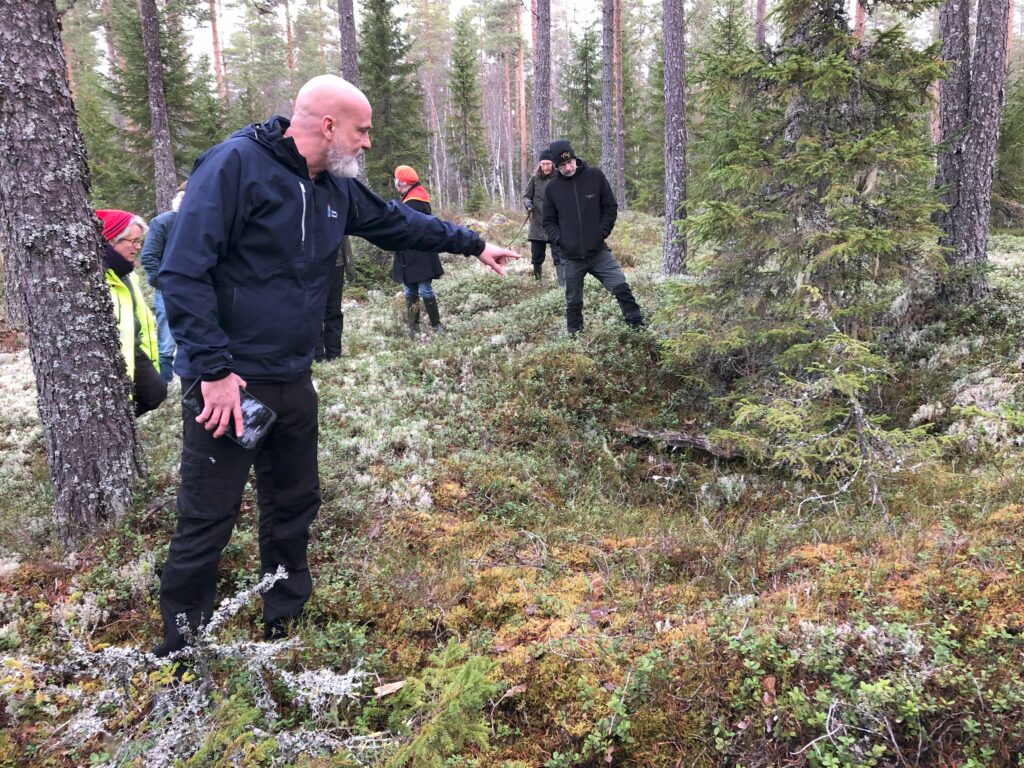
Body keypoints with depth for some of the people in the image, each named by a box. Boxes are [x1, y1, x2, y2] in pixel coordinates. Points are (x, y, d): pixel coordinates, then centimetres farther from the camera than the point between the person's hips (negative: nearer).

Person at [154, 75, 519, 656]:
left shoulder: (336, 188, 8)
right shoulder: (236, 164, -16)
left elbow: (399, 222, 25)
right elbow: (183, 273, -20)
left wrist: (474, 244, 30)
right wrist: (215, 369, -23)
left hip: (294, 382, 8)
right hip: (229, 385, -8)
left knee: (295, 506, 18)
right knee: (207, 523, 1)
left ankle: (286, 621, 37)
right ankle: (180, 652, 19)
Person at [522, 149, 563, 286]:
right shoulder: (535, 179, 1)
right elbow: (526, 196, 8)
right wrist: (528, 203, -12)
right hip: (537, 224, 3)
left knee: (559, 256, -9)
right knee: (537, 255, 13)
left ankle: (563, 284, -9)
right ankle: (537, 279, 34)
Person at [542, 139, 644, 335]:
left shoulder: (595, 176, -2)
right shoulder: (552, 188, 1)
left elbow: (610, 208, 4)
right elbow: (549, 221, 9)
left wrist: (602, 232, -6)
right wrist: (559, 239, -8)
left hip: (599, 251, -1)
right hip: (571, 256, 1)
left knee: (622, 288, -9)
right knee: (573, 301, 11)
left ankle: (639, 329, 3)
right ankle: (574, 337, 26)